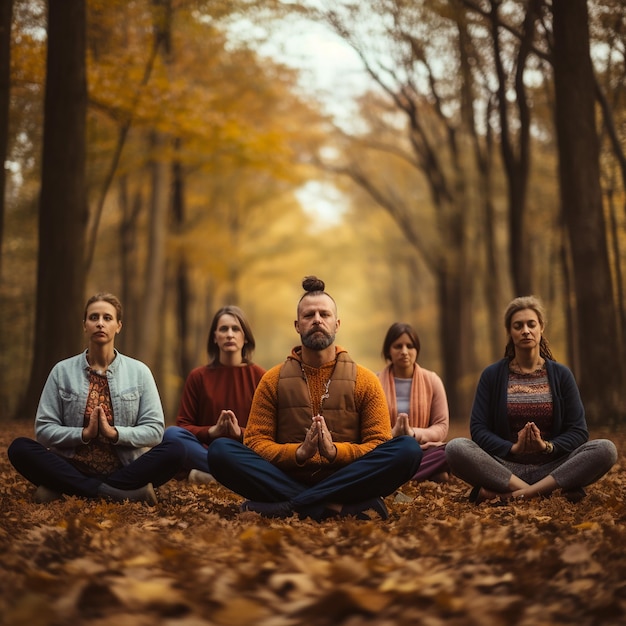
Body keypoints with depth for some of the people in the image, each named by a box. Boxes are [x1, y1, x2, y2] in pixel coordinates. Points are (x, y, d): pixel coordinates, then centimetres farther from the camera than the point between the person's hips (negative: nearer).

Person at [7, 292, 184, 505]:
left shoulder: (139, 371, 5)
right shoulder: (62, 371, 5)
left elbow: (154, 430, 0)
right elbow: (43, 429, 1)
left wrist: (114, 433, -16)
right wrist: (84, 434, -15)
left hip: (125, 470, 0)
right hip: (73, 469, 1)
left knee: (173, 451, -27)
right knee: (20, 448, -25)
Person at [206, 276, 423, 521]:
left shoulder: (365, 380, 8)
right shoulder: (273, 380, 10)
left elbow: (379, 445, 2)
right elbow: (255, 442, 3)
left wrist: (334, 450, -18)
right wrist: (299, 452, -17)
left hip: (344, 481, 0)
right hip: (287, 480, 1)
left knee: (408, 449, -27)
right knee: (220, 450, -24)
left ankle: (285, 507, -29)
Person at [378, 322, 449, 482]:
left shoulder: (432, 380, 7)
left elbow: (442, 427, 3)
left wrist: (415, 434, -17)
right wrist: (393, 434, -22)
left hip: (422, 450, 1)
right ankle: (430, 474, -29)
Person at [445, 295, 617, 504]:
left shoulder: (561, 375, 9)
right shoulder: (492, 375, 7)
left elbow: (578, 430, 4)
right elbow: (478, 429, -1)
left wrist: (547, 446, -16)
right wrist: (513, 448, -18)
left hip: (553, 467, 1)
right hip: (504, 467, -1)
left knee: (606, 449, -26)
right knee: (455, 448, -28)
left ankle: (502, 493, -29)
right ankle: (549, 492, -28)